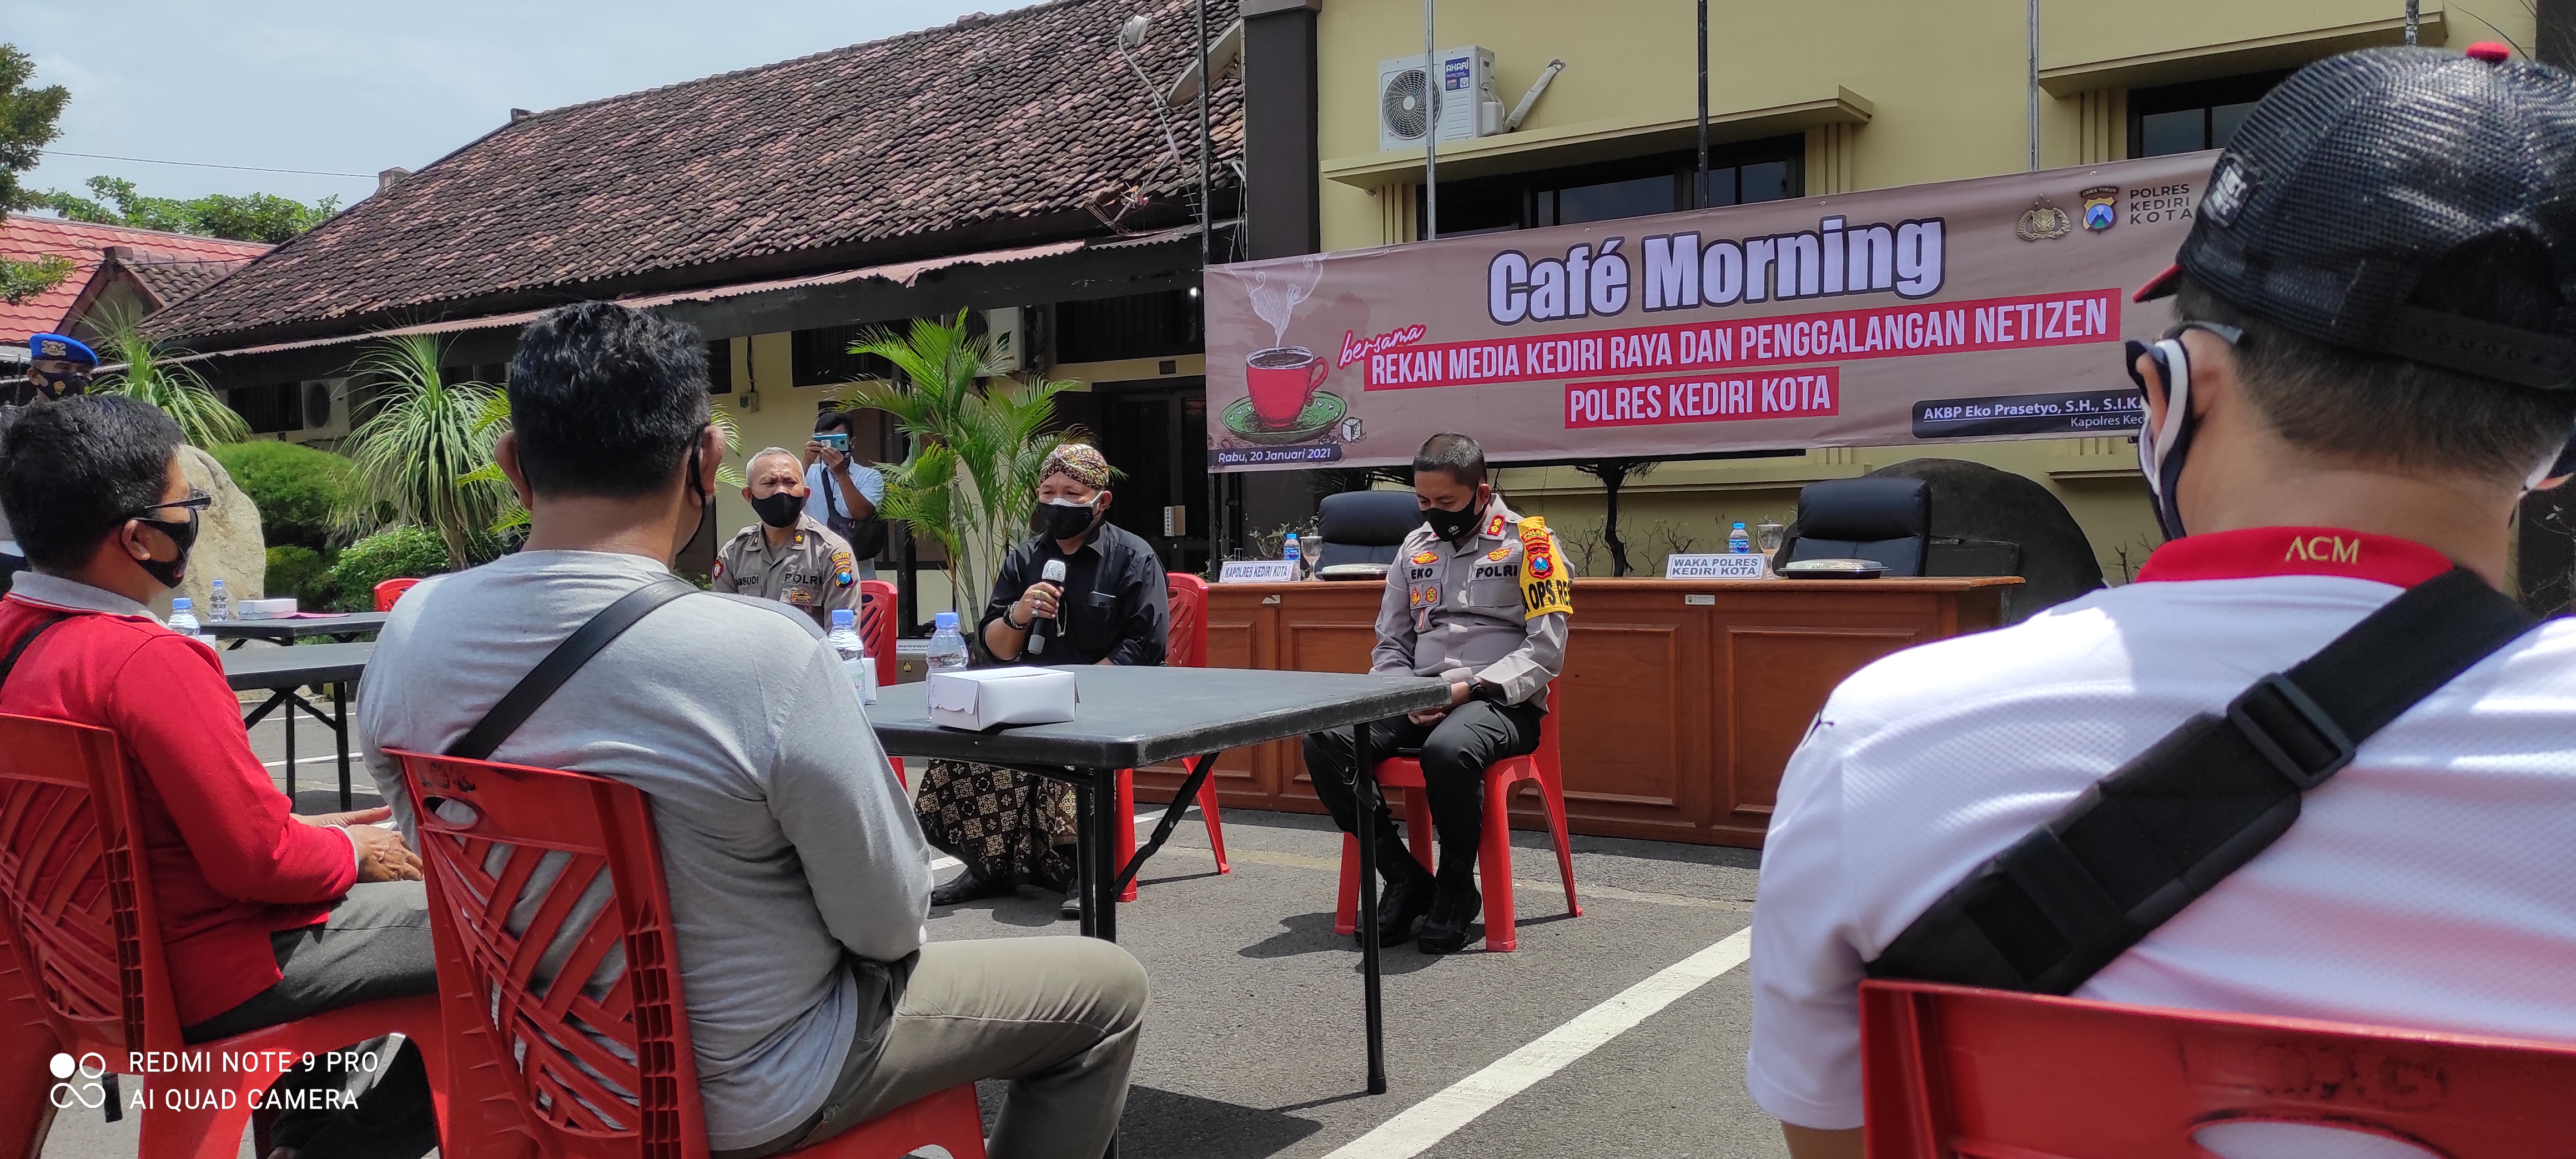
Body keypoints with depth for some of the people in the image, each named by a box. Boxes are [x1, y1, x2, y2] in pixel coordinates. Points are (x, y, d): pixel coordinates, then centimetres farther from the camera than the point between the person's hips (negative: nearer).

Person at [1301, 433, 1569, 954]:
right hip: (1417, 700, 6)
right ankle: (1405, 877, -7)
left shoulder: (1527, 541, -1)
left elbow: (1546, 649, -7)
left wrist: (1469, 688, -17)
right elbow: (1389, 645, 18)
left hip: (1500, 701, -5)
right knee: (1324, 743, -21)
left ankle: (1456, 886, -12)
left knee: (1448, 751, -40)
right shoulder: (1414, 548, 16)